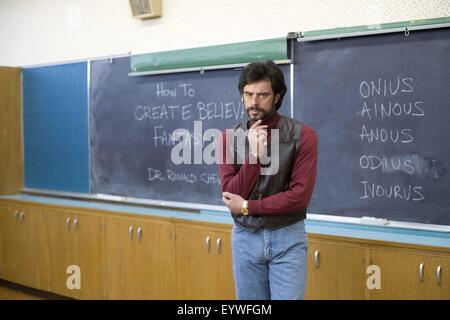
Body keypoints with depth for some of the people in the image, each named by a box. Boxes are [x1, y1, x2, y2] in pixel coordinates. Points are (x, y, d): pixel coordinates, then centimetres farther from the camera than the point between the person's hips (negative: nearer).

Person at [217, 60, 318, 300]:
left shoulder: (302, 135, -11)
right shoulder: (230, 138, -2)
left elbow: (299, 196, -16)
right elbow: (231, 195, -8)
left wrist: (247, 207, -12)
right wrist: (253, 155, -20)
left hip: (288, 237, -2)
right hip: (245, 237, 3)